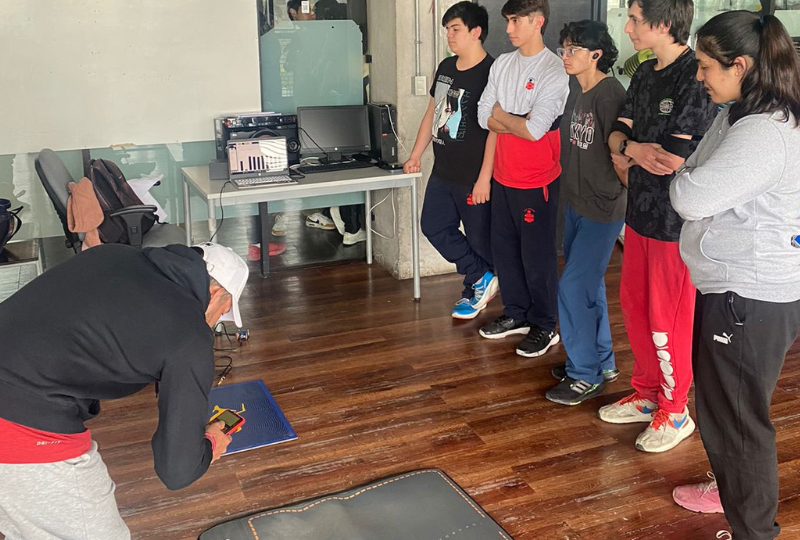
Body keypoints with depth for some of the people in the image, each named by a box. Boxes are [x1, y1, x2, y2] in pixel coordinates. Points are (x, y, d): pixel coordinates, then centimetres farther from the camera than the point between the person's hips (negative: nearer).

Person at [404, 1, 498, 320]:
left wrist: (484, 178, -21)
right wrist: (415, 156, 16)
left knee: (479, 237, 5)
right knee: (434, 226, 11)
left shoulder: (491, 73, -16)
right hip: (443, 171, 9)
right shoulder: (446, 67, 9)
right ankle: (482, 279, 20)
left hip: (473, 176, -8)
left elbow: (496, 129, -19)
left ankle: (475, 291, 25)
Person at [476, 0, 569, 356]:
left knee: (537, 255, 4)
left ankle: (545, 326, 20)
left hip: (537, 181, -7)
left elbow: (534, 130, -22)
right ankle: (516, 313, 34)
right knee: (504, 249, 16)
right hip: (503, 176, 7)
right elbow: (484, 117, 2)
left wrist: (500, 114, -7)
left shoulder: (554, 70, -15)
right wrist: (519, 122, -11)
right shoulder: (502, 64, 6)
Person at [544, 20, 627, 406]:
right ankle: (602, 362, 31)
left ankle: (586, 376, 9)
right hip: (576, 204, 9)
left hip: (602, 210, -9)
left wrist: (635, 196, -14)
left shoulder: (610, 95, -19)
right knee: (590, 285, 16)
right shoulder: (578, 94, 9)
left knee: (573, 287, -6)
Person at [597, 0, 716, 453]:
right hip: (641, 210, 9)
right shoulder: (645, 75, 9)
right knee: (635, 305, 17)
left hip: (676, 220, -8)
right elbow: (618, 134, 10)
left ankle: (675, 411, 23)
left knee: (667, 319, 3)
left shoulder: (697, 78, -19)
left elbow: (677, 158, -24)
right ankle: (648, 394, 36)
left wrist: (631, 149, -7)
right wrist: (628, 149, -13)